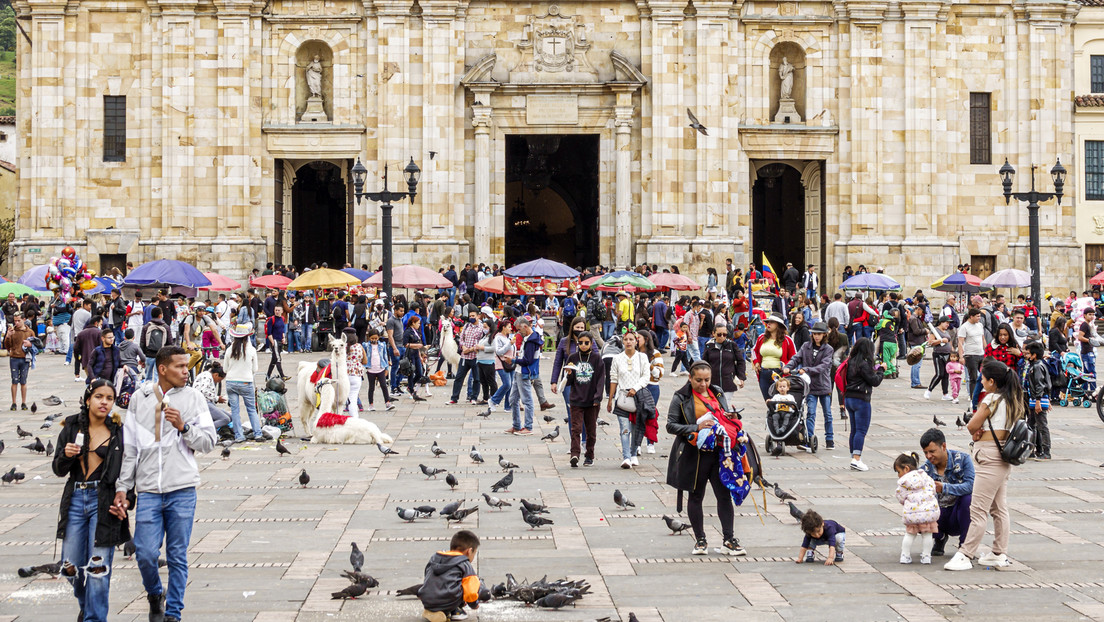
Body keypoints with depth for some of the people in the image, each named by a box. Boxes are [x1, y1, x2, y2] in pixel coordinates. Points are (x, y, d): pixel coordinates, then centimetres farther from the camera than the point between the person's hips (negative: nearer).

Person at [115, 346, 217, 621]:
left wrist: (183, 426, -13)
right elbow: (129, 446, 10)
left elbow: (208, 442, 3)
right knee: (145, 553, -4)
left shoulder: (193, 397, 4)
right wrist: (122, 487, 6)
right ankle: (155, 595, 25)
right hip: (148, 490, 1)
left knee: (178, 557, 3)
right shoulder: (139, 398, 6)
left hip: (183, 490, -1)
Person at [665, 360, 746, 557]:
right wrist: (696, 428, -18)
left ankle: (729, 539, 6)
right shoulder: (681, 398, -3)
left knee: (724, 494, -1)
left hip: (719, 451, 3)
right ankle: (700, 540, 18)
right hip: (694, 454, -3)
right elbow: (671, 425, -8)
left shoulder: (718, 393, 12)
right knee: (696, 496, 7)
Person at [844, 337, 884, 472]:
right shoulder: (864, 364, -16)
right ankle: (856, 459, -13)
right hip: (861, 399, -8)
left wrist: (873, 369, 10)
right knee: (861, 430, -7)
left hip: (849, 398, 8)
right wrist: (880, 369, 3)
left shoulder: (851, 362, 8)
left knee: (854, 430, 13)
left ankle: (854, 457, 16)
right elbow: (875, 381, -12)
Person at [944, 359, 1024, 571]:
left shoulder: (992, 399, -15)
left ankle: (965, 556, -6)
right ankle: (1000, 554, 18)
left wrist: (975, 432, 8)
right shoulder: (1011, 401, 12)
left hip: (989, 457, -10)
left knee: (979, 509, -8)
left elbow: (971, 426, -12)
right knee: (999, 508, 13)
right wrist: (980, 431, -2)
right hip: (1003, 458, 10)